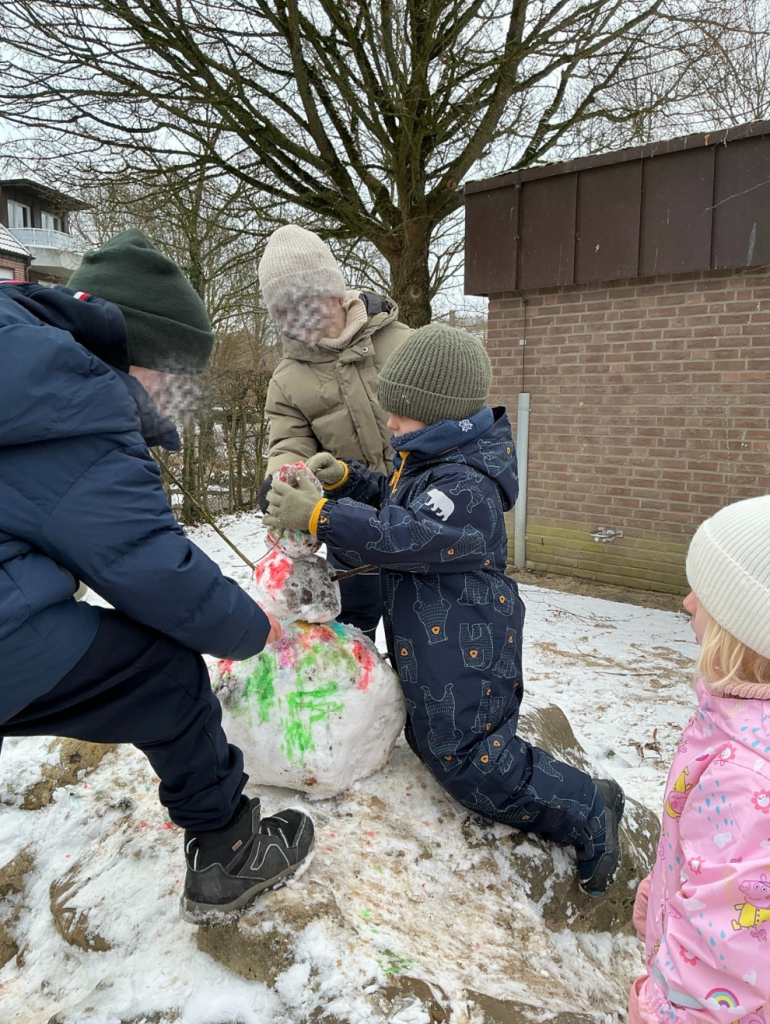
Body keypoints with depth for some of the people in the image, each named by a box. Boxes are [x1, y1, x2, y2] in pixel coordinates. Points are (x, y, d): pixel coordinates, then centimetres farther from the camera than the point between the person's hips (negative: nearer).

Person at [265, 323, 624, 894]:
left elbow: (408, 537, -36)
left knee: (469, 762, -3)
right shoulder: (428, 461, 8)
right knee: (430, 740, 22)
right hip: (431, 648, 11)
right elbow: (390, 502, 21)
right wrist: (346, 479, 4)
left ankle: (589, 814, 15)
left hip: (466, 653, -11)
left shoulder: (466, 484, -25)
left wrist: (321, 517, -37)